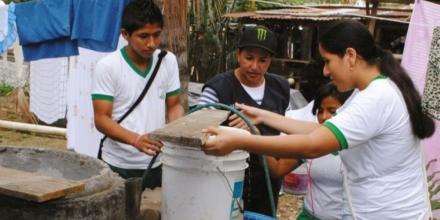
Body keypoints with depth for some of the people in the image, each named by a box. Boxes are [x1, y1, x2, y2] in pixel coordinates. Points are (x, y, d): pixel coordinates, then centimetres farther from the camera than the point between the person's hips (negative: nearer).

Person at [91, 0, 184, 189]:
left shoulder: (169, 61, 1)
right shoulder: (107, 66, -11)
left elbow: (174, 105, 8)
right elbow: (101, 119, -12)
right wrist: (135, 139, -29)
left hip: (157, 163, 3)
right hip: (119, 166, -3)